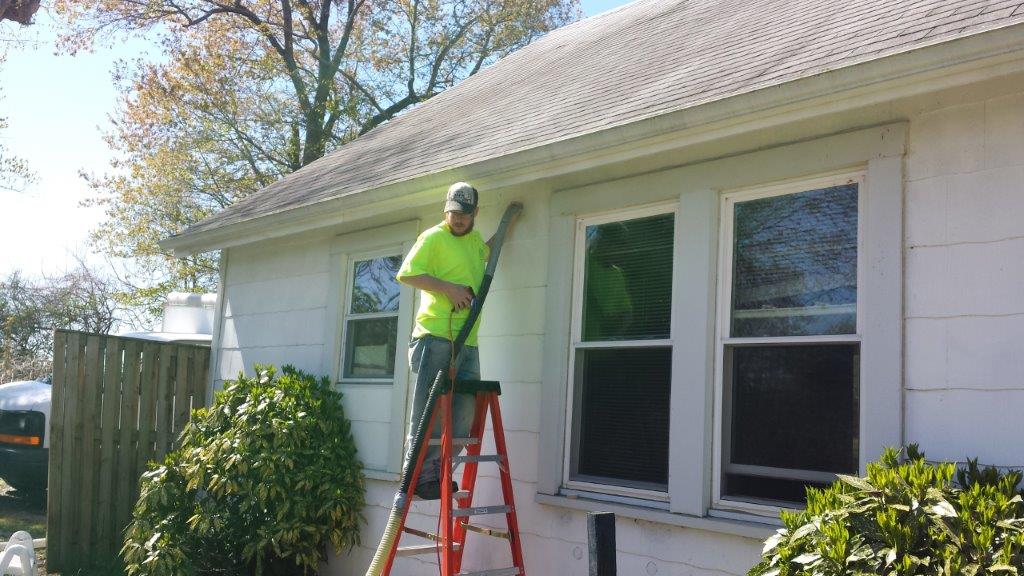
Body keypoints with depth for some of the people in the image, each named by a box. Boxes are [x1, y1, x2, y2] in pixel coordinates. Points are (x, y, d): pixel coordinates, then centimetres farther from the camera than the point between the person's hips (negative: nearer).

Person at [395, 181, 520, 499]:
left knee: (464, 413, 4)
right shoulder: (432, 237, 0)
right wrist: (449, 288, -15)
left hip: (468, 342, 7)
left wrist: (511, 219, 39)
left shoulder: (474, 240, 23)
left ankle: (437, 473, 12)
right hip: (435, 338, -7)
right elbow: (406, 273, -10)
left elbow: (489, 249, 48)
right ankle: (417, 476, 1)